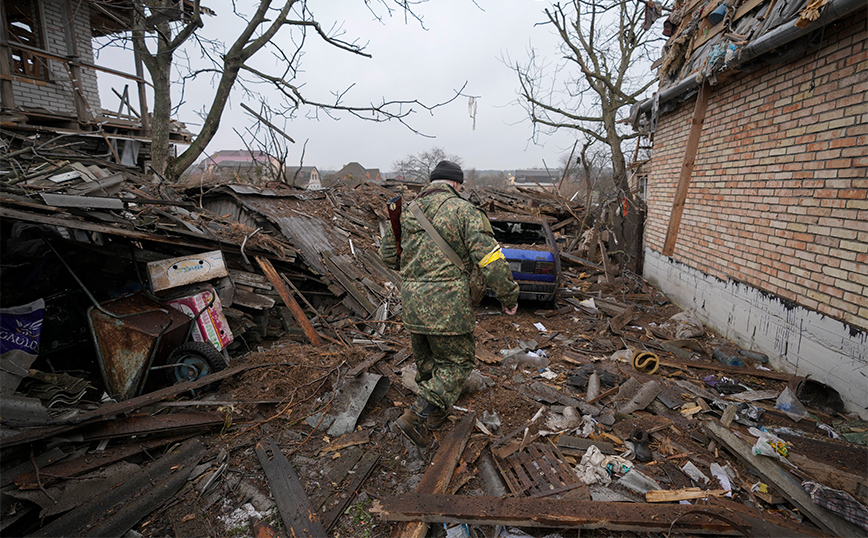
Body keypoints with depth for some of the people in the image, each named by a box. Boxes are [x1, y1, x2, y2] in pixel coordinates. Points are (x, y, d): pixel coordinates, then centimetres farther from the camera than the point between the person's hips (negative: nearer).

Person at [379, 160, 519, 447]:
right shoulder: (464, 210, -6)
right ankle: (416, 416, 2)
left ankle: (435, 415, 41)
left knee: (426, 358, 23)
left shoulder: (408, 212, 11)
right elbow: (490, 258, -14)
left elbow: (388, 253, 20)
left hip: (412, 303, 6)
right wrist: (509, 296, -4)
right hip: (446, 303, -6)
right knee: (458, 360, 10)